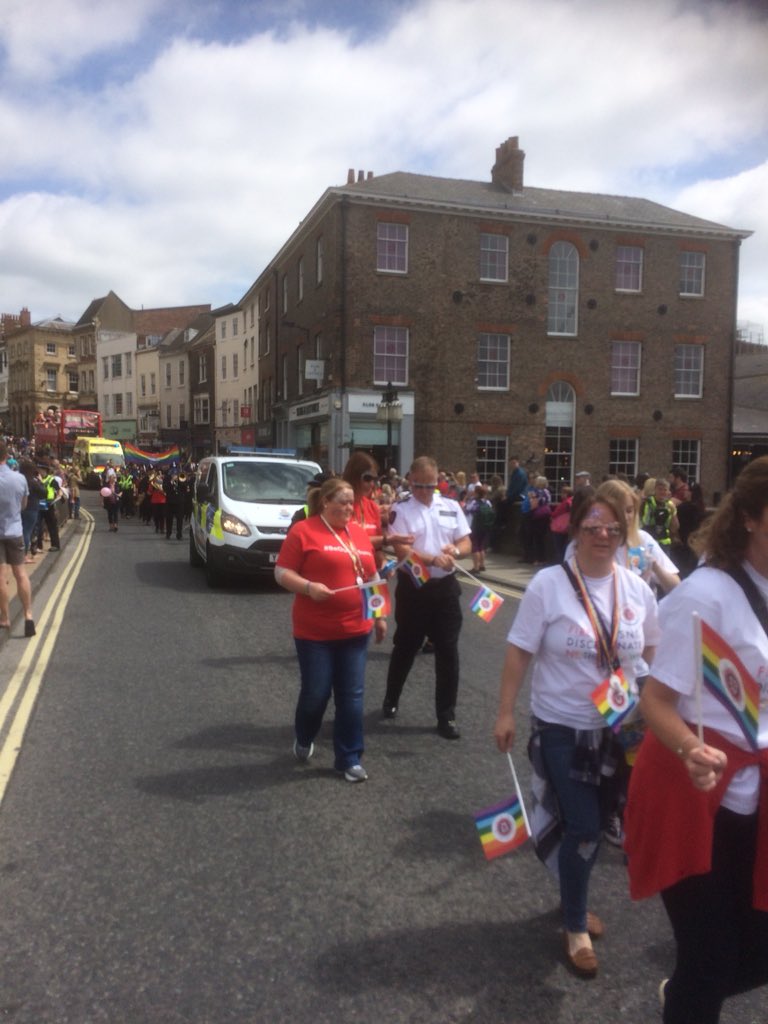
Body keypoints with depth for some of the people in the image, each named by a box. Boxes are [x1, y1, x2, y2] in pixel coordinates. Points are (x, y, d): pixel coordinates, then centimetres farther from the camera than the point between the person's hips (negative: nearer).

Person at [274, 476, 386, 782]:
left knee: (351, 696, 6)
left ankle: (349, 759, 18)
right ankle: (303, 741, 35)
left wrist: (380, 616, 16)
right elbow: (282, 572, -7)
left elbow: (372, 577, 17)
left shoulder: (359, 532, 9)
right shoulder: (303, 531, -7)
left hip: (355, 629, 4)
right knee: (316, 693, 5)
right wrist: (308, 587, -24)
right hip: (315, 631, -4)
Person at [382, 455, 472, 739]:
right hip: (412, 587, -2)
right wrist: (433, 559, -26)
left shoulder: (451, 507, 6)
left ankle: (446, 715, 12)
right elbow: (402, 552, -13)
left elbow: (466, 544, 9)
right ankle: (391, 700, 34)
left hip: (445, 587, 3)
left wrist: (455, 550, -14)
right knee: (405, 647, 12)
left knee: (448, 651, 2)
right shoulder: (400, 510, -6)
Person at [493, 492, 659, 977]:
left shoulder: (637, 589, -2)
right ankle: (576, 927, 23)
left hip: (620, 727, 4)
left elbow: (650, 654, 10)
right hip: (563, 727, -4)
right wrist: (506, 712, -13)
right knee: (583, 826, -1)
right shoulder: (549, 584, -14)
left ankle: (575, 899, 43)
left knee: (592, 822, 17)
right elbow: (519, 652, -11)